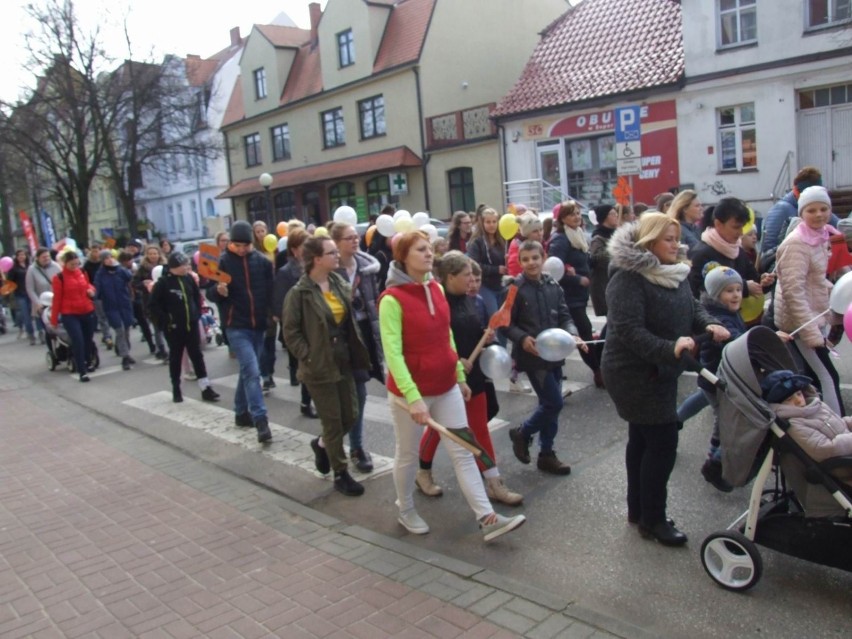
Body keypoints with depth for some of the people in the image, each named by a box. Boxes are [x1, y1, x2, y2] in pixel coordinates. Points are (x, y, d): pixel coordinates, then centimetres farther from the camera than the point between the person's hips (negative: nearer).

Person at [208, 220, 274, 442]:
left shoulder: (262, 261, 1)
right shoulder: (222, 262, -5)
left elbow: (271, 288, 9)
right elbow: (210, 294, -2)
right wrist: (218, 291, -23)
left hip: (258, 325, 4)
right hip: (236, 327, -4)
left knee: (247, 370, 16)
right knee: (252, 371, -14)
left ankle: (241, 412, 31)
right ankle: (260, 420, -12)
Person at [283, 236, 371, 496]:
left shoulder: (340, 284, 5)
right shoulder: (299, 293, -13)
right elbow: (291, 333, -10)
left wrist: (355, 350, 8)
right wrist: (309, 358, -14)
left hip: (343, 363, 6)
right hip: (319, 368, -6)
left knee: (350, 416, 11)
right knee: (333, 421, 4)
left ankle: (322, 444, 40)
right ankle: (341, 474, 20)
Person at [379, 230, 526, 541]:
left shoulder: (436, 288, 4)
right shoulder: (392, 299, -17)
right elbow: (393, 353, -23)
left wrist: (460, 376, 15)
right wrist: (413, 397, -30)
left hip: (446, 387, 6)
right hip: (410, 392, -6)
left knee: (463, 451, 5)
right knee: (408, 455, 12)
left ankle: (487, 518, 8)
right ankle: (406, 510, 35)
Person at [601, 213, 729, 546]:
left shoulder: (675, 272, 8)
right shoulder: (628, 278, -22)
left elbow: (691, 307, 12)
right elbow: (629, 330, -29)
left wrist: (708, 324, -9)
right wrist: (669, 348, -39)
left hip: (658, 371, 10)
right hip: (635, 373, -10)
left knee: (643, 439, 17)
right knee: (663, 442, -7)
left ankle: (638, 509, 31)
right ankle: (652, 519, 8)